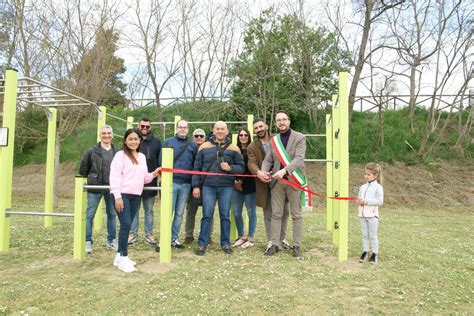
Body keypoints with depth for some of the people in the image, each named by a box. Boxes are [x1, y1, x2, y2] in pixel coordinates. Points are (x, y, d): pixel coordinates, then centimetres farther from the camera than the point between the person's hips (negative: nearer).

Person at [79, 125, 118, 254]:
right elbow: (83, 168, 3)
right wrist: (85, 182, 3)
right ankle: (87, 241, 13)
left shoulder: (117, 152, 4)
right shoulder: (92, 151, -3)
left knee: (112, 214, 11)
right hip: (95, 188, -2)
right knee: (89, 214, 2)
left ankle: (111, 240, 23)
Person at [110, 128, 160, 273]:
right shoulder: (120, 155, -4)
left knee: (127, 225, 11)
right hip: (122, 195, -6)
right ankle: (123, 258, -3)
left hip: (135, 196, 6)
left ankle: (120, 256, 21)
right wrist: (117, 196, -18)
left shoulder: (142, 157, 16)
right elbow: (114, 176, -11)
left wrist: (153, 174, 1)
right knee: (126, 224, -11)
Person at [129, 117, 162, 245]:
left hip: (150, 182, 1)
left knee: (149, 210, 11)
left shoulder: (156, 142, 6)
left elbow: (160, 161, 8)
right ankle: (133, 233, 18)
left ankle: (149, 233, 20)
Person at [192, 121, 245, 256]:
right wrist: (196, 186, 0)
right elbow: (197, 168, 6)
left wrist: (230, 168, -14)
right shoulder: (204, 147, 6)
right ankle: (202, 244, 10)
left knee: (225, 215, 7)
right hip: (208, 186, 0)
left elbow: (242, 167, 4)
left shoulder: (233, 148, 5)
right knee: (207, 215, 1)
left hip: (226, 187, 0)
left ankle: (225, 243, 19)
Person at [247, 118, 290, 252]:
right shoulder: (252, 147, 1)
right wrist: (258, 172, -35)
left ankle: (282, 239, 28)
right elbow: (252, 163, -13)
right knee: (268, 214, 6)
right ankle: (270, 241, 19)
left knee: (284, 212, 11)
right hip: (265, 184, -1)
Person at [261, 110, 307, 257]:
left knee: (296, 215, 4)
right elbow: (268, 160, 11)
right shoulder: (274, 140, 12)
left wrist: (284, 170, -28)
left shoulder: (299, 138, -1)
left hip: (293, 180, -4)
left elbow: (299, 158, -14)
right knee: (276, 214, 6)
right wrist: (264, 171, -10)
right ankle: (274, 244, 14)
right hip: (277, 181, 4)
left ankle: (297, 246, 13)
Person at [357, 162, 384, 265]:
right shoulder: (363, 187, 9)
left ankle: (375, 254, 12)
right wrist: (359, 201, -7)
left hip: (372, 215, -5)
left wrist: (366, 201, -19)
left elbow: (380, 201, -14)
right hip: (362, 215, 5)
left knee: (372, 236, 3)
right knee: (364, 235, 12)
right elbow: (359, 198, 16)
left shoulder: (378, 187, -8)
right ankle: (365, 252, 21)